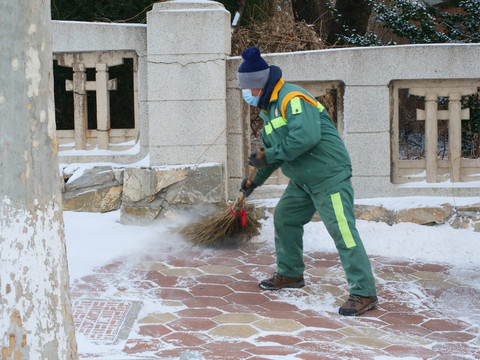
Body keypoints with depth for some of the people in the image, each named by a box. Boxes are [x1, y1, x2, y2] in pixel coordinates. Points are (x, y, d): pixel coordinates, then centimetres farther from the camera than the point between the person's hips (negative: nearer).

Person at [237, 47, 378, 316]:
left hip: (329, 175, -11)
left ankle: (365, 293, -12)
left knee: (342, 231, -13)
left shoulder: (292, 98, -17)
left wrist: (268, 157, -26)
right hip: (302, 180, 11)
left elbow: (306, 135, -32)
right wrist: (255, 180, 25)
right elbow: (275, 149, 26)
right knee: (285, 219, 17)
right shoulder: (269, 107, 15)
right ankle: (290, 274, 34)